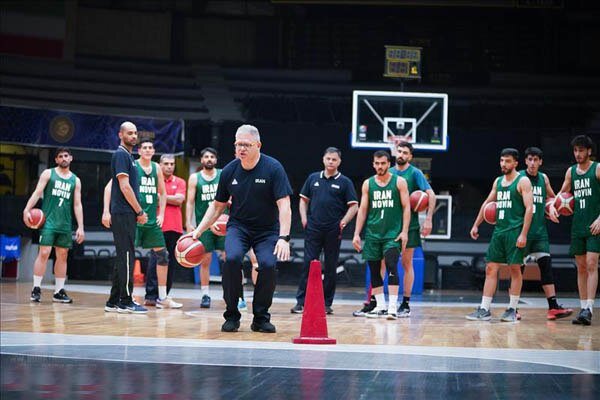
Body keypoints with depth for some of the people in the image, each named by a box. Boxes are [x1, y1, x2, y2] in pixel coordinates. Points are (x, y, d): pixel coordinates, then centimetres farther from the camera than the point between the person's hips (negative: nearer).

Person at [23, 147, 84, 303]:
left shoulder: (75, 180, 12)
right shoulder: (48, 174, 4)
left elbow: (77, 205, 10)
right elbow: (37, 192, -6)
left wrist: (81, 227, 3)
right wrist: (27, 210, -21)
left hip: (65, 224, 4)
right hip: (48, 221, -4)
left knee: (62, 255, 5)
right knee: (44, 253, -10)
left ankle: (59, 291, 11)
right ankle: (36, 289, -5)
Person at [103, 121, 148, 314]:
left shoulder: (129, 155, 20)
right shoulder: (121, 155, -9)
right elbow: (125, 186, -16)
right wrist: (140, 211, -13)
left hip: (127, 214, 10)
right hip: (123, 213, -10)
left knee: (123, 258, 10)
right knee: (127, 257, -9)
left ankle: (113, 302, 14)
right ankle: (125, 302, -7)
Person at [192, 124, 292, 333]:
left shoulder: (273, 168, -13)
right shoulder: (229, 171, -2)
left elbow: (284, 205, -18)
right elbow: (218, 206, 10)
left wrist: (284, 238, -29)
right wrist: (198, 231, 2)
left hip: (267, 230, -2)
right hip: (238, 226, 2)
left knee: (268, 265, -25)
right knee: (232, 258, -26)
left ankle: (261, 318, -4)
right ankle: (232, 316, -11)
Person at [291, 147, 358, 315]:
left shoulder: (344, 182, 3)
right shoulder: (313, 178, 11)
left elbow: (354, 206, 2)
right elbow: (304, 200, 16)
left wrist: (344, 221, -10)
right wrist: (304, 218, 3)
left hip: (333, 231, -1)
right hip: (313, 229, 1)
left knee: (331, 267, 4)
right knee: (308, 264, -3)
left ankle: (327, 303, 12)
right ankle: (301, 302, -3)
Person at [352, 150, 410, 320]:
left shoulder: (399, 182, 0)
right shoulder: (368, 184, 7)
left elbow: (406, 207, -1)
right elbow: (362, 210, 9)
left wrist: (404, 231, -10)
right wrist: (356, 234, 3)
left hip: (393, 233, -4)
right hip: (372, 233, 4)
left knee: (391, 267, -15)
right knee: (374, 270, 5)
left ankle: (392, 307, -16)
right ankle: (380, 306, 15)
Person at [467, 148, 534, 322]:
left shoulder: (522, 181, -5)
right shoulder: (498, 181, 15)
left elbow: (529, 208, -12)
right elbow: (487, 203, 25)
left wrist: (523, 234, -19)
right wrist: (476, 225, 21)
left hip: (515, 231, -7)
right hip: (499, 230, 7)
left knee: (515, 269, -2)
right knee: (491, 268, 2)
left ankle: (512, 310, 6)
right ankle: (484, 310, 3)